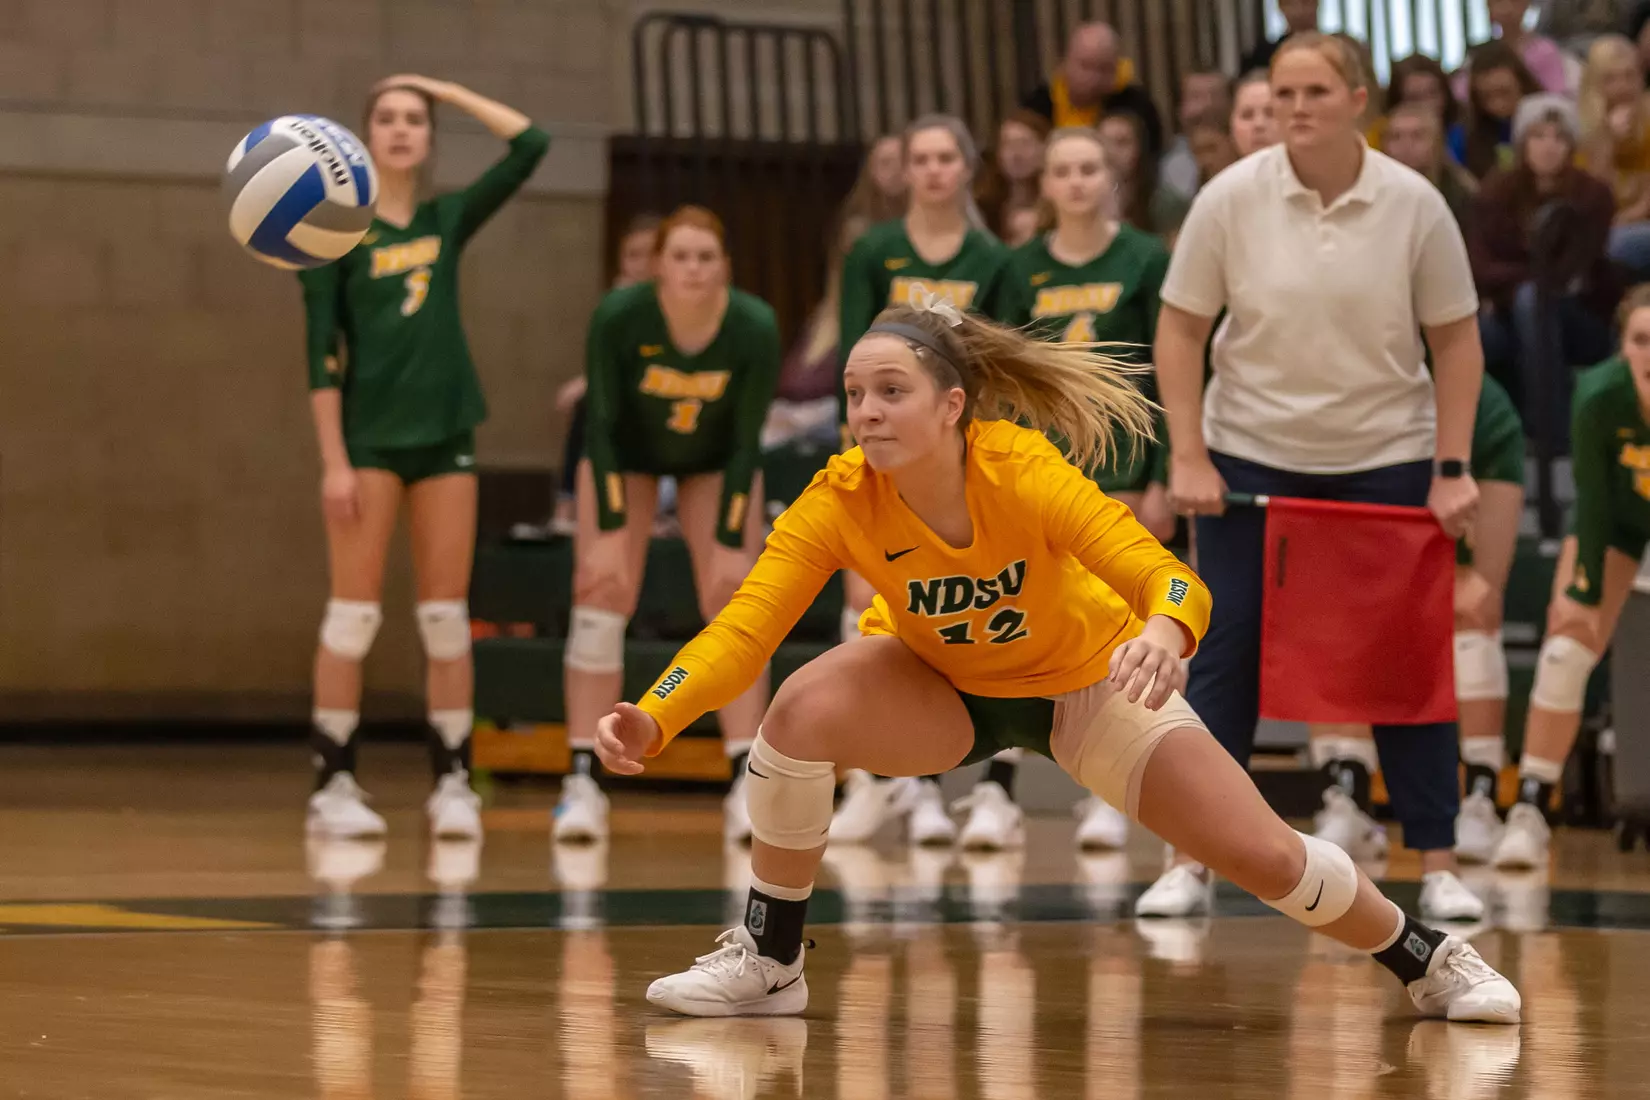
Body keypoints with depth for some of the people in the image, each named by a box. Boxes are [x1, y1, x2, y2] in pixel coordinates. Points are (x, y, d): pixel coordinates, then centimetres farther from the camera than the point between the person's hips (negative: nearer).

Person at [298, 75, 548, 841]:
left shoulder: (448, 220, 10)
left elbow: (531, 144, 5)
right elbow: (321, 353, -6)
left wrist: (446, 90, 7)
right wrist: (333, 460, -12)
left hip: (445, 433, 4)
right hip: (369, 436, -4)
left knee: (447, 615, 2)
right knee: (355, 614, -5)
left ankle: (453, 782, 5)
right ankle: (334, 784, -2)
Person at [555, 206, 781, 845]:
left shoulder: (754, 330, -29)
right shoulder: (619, 318, -31)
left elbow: (745, 444, -21)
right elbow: (603, 427, -22)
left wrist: (730, 542, -22)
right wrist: (610, 530, -26)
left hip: (716, 462, 1)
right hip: (627, 453, -1)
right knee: (601, 606, -10)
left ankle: (747, 785, -8)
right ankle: (583, 783, -9)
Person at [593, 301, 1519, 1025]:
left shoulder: (1026, 474, -33)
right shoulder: (841, 502, -28)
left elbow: (1174, 583, -39)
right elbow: (742, 629, -32)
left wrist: (1165, 633, -62)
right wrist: (653, 720, -49)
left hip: (1089, 684, -1)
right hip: (941, 687, 1)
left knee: (1267, 858, -9)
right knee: (802, 711, -29)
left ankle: (1429, 960, 22)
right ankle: (770, 963, -10)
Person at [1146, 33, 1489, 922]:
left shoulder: (1415, 205, -8)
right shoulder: (1231, 198, -9)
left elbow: (1456, 342, -2)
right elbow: (1180, 331, -4)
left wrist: (1453, 469, -7)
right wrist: (1188, 456, -10)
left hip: (1386, 460, 0)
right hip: (1250, 457, 0)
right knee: (1225, 656, -1)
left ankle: (1437, 864, 9)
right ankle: (1191, 862, 6)